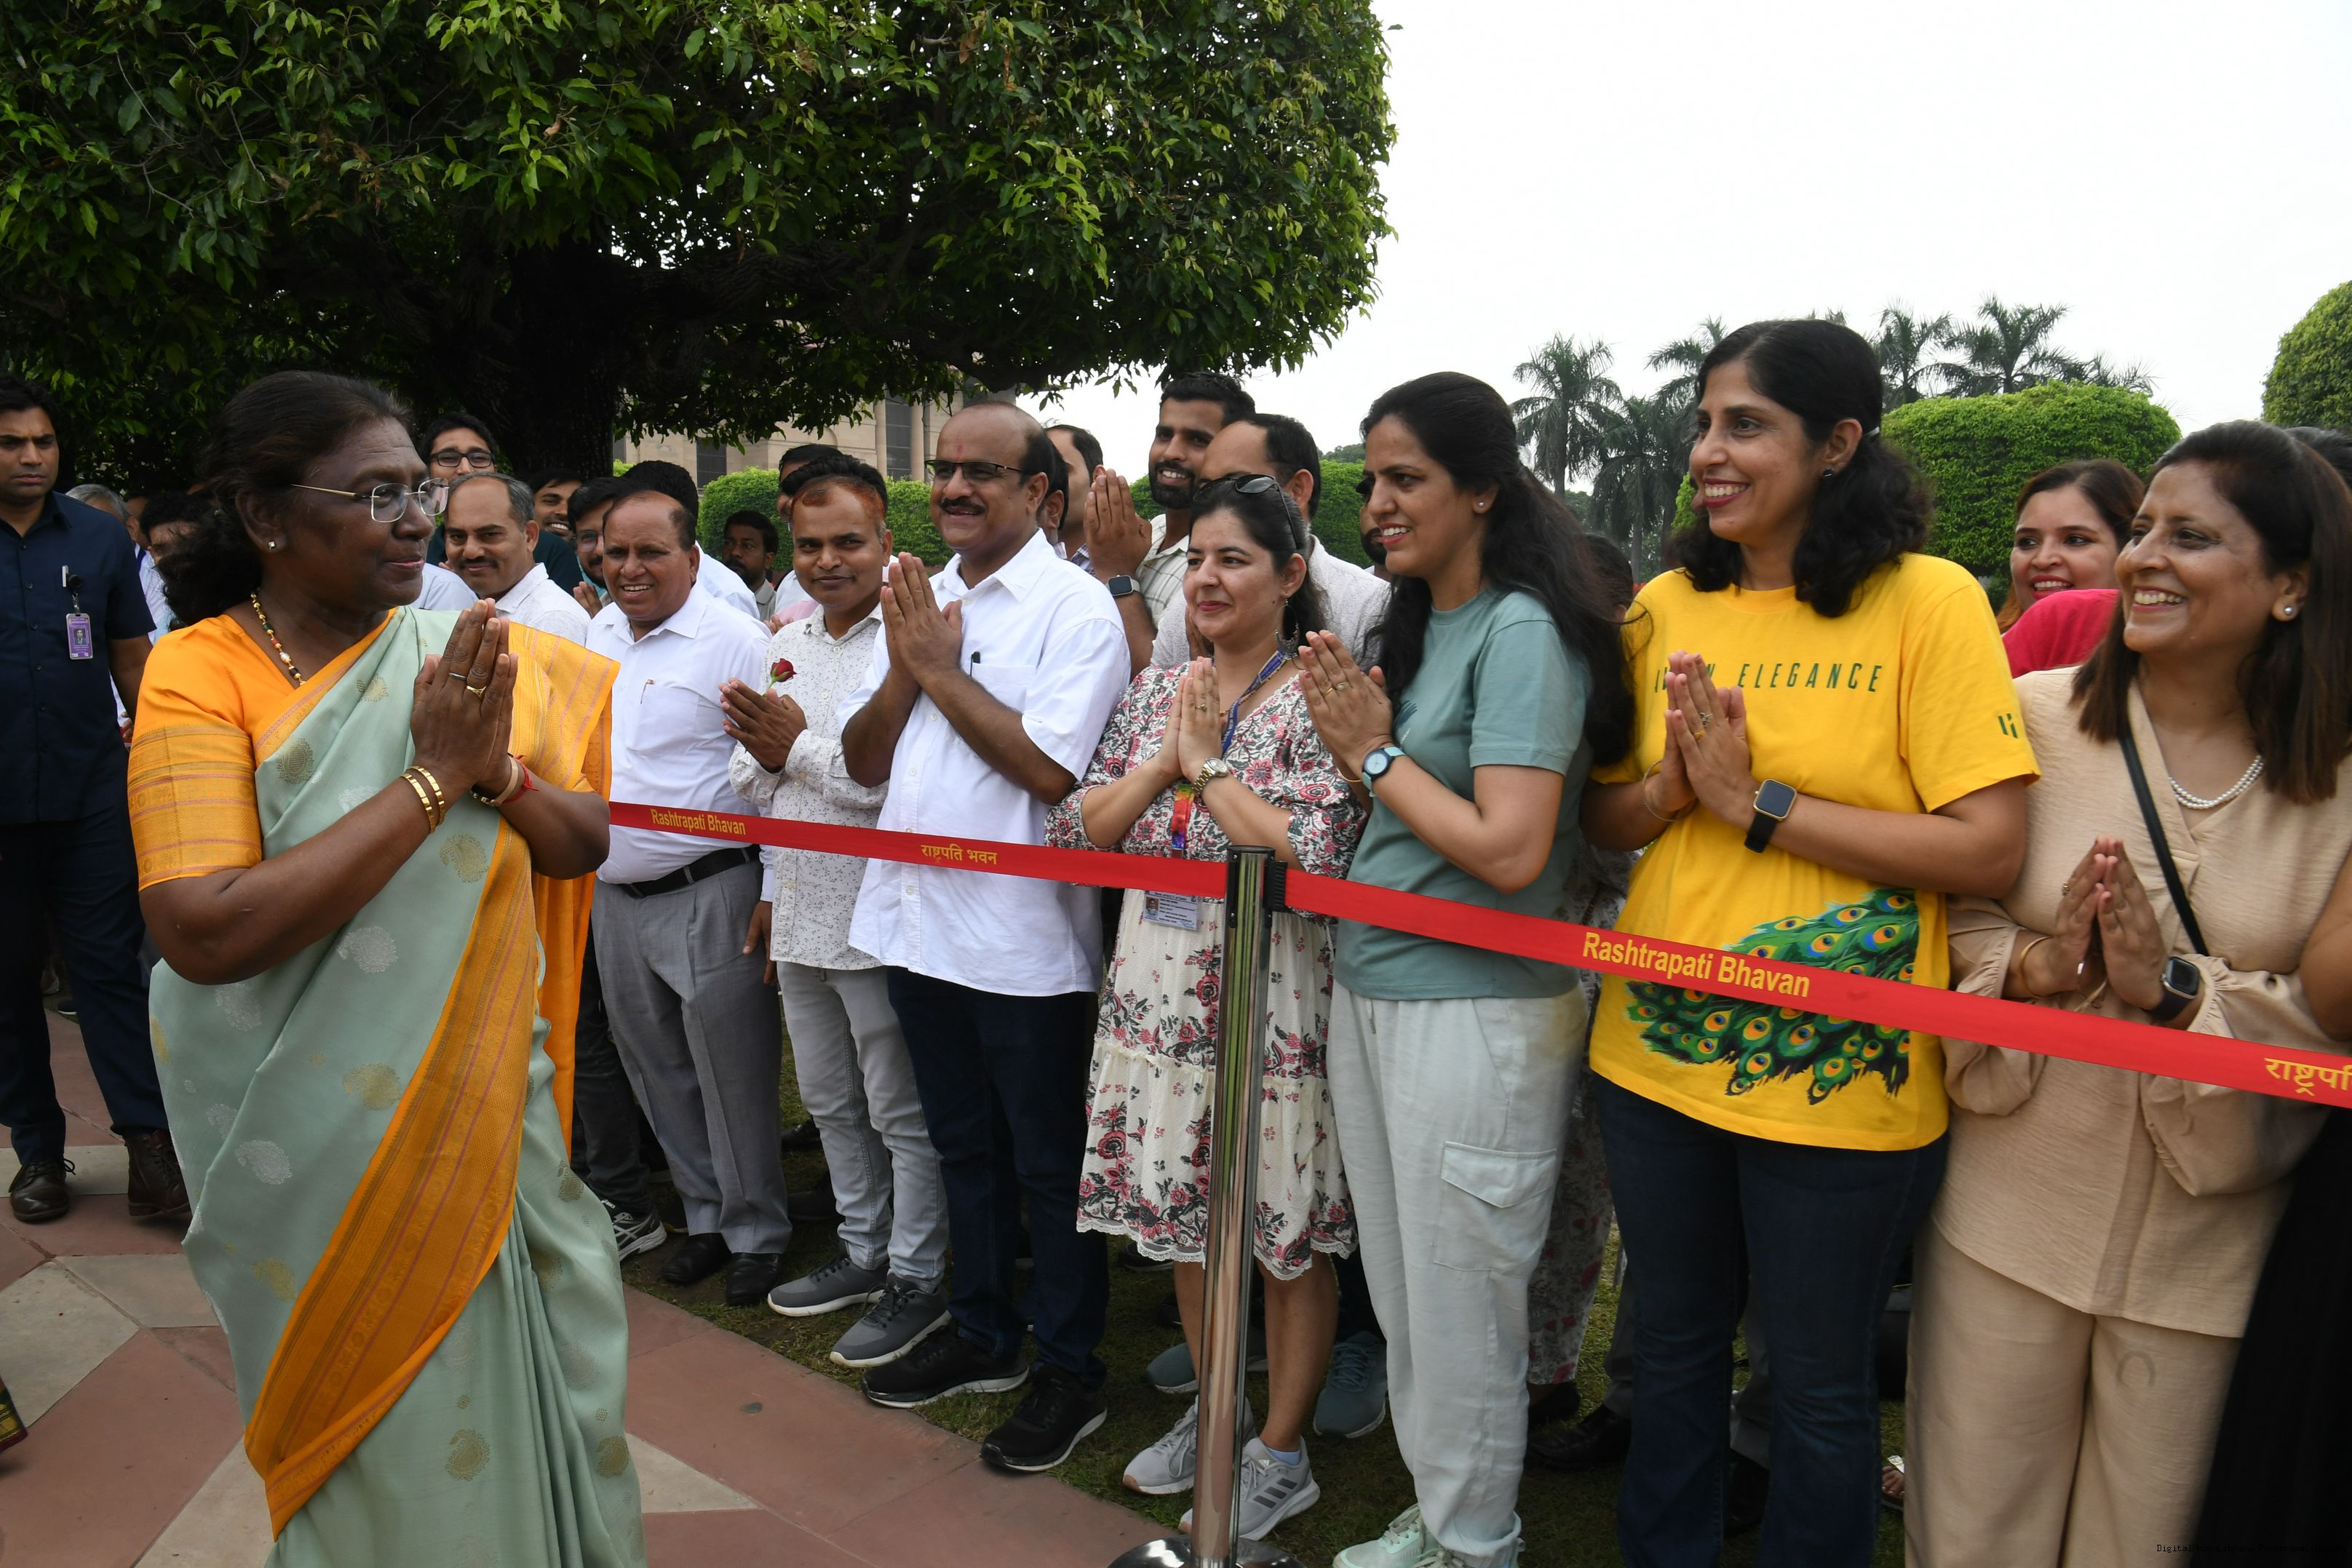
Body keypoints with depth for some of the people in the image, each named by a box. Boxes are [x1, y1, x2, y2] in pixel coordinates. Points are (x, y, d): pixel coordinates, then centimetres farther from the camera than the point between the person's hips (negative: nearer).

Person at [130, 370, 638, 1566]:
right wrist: (431, 778, -24)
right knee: (379, 1420, 11)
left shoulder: (463, 654, -1)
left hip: (487, 1098, 4)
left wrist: (499, 770, -20)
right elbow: (203, 932, -25)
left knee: (538, 1368, 14)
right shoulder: (200, 673, -13)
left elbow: (584, 845, 1)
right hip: (323, 1141, -3)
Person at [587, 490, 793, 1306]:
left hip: (708, 894, -7)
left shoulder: (734, 640, -12)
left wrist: (775, 892, -17)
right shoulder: (598, 633, 11)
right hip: (615, 898, 7)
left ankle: (756, 1232, 19)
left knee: (732, 1077, 1)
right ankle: (705, 1215, 33)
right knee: (658, 1072, 17)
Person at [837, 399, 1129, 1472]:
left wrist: (942, 669, -15)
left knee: (1049, 1164, 7)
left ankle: (1071, 1370, 24)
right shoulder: (920, 599, 11)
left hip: (1023, 937, -7)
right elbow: (864, 761, 9)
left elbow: (1051, 767, -23)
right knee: (964, 1147, 21)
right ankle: (982, 1334, 38)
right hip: (918, 920, 7)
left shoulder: (1075, 607, -10)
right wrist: (904, 670, -8)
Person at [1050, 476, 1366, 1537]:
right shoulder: (1155, 692, 7)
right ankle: (1211, 1413, 40)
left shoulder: (1318, 700, -11)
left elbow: (1315, 855, -24)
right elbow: (1076, 832, 4)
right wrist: (1165, 763, -9)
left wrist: (1208, 764, -16)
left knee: (1287, 1232, 8)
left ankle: (1281, 1451, 27)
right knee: (1185, 1214, 19)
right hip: (1161, 997, 6)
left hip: (1272, 1002, -6)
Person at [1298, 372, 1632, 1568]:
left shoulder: (1524, 631, -14)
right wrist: (1355, 744, -3)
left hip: (1474, 1010, -8)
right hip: (1369, 990, 8)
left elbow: (1509, 851, -22)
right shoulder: (1410, 621, 11)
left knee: (1459, 1296, 7)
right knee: (1397, 1286, 18)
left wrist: (1377, 753, -11)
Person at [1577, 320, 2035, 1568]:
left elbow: (1988, 850, -16)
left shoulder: (1929, 601, -10)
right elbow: (1604, 822, 7)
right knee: (1674, 1348, 22)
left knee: (1819, 1381, 15)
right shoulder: (1667, 607, 3)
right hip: (1656, 1052, 4)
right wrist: (1674, 784, -14)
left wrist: (1756, 801, -19)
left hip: (1839, 1077, -4)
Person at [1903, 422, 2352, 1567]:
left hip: (2210, 1245, 1)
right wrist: (2033, 966, -20)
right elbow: (1938, 910, -2)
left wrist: (2177, 986, -20)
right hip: (2012, 1207, 0)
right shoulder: (2033, 715, -3)